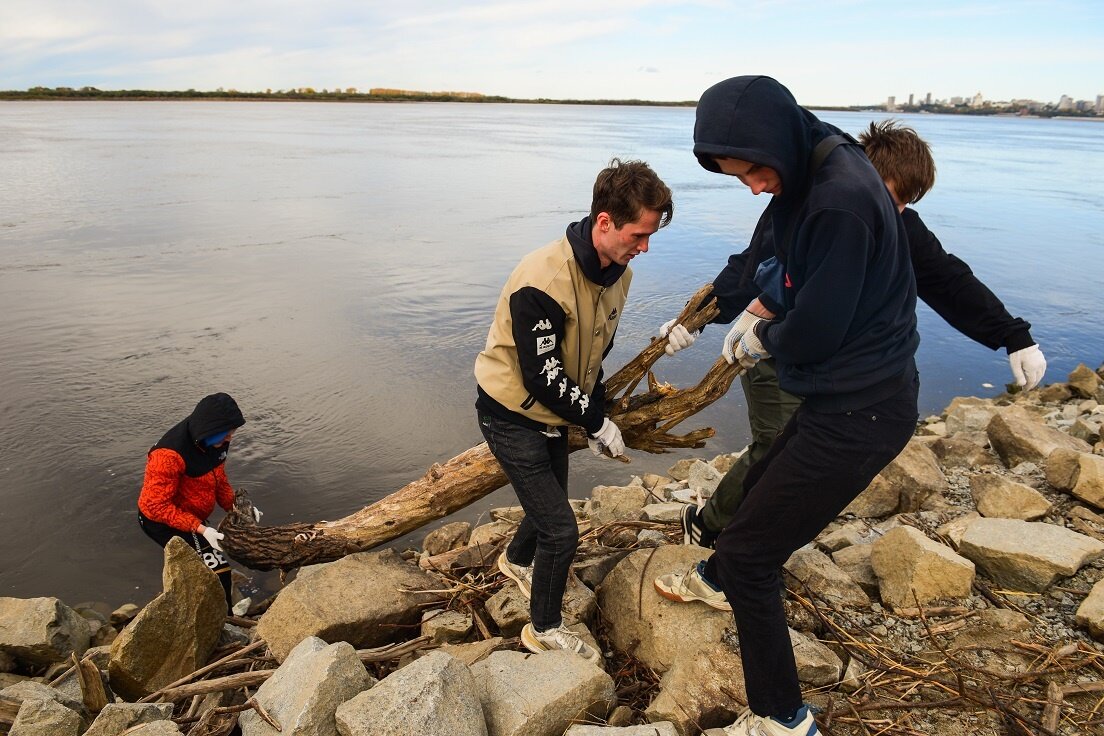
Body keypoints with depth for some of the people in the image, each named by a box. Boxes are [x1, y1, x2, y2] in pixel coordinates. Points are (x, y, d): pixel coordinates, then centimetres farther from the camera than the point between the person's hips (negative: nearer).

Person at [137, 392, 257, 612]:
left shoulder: (216, 442, -10)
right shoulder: (170, 454, -34)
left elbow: (219, 479, 4)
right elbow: (157, 505, -30)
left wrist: (235, 507, -13)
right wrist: (200, 529, -35)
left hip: (191, 518, 9)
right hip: (161, 520, -9)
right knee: (217, 571, -17)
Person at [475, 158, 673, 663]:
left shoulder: (618, 273, -5)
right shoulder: (542, 282, -33)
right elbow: (541, 377, -26)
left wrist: (596, 418, 4)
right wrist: (597, 422, -16)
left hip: (553, 412, 8)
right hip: (511, 413, -8)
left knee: (550, 505, 24)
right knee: (560, 529, -4)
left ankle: (517, 561, 56)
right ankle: (544, 630, 19)